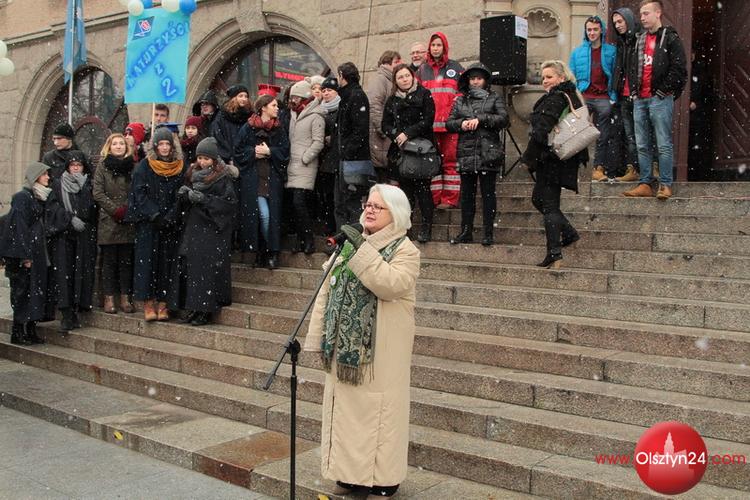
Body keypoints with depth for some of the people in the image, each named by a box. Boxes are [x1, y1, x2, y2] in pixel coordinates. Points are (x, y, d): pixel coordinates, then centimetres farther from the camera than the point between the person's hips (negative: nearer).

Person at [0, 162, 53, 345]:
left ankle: (30, 332, 15)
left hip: (36, 252, 8)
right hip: (25, 252, -8)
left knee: (35, 291, 9)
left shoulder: (38, 197, 14)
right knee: (23, 292, -3)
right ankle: (18, 334, 4)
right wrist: (25, 256, -19)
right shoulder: (22, 197, -12)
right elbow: (20, 227, -16)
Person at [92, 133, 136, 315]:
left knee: (127, 260, 4)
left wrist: (129, 210, -6)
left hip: (128, 222, 2)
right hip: (108, 221, -2)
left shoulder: (133, 167, 10)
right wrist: (115, 210, -11)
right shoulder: (103, 167, 4)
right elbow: (98, 193, -3)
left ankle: (125, 298, 10)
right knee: (109, 261, 1)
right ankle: (109, 299, 6)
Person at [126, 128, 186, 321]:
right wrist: (155, 215, -14)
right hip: (147, 223, -1)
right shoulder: (145, 166, 2)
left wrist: (170, 216, -10)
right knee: (148, 260, -4)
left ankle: (162, 303, 4)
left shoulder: (180, 167, 6)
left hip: (170, 223, 2)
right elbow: (139, 193, -4)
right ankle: (148, 303, -2)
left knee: (166, 260, 1)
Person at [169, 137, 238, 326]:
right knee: (188, 264, -1)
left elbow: (229, 203, -13)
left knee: (207, 267, -10)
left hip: (213, 229, -6)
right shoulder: (193, 174, 14)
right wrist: (183, 194, -4)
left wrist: (203, 199, -18)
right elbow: (185, 203, 19)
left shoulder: (223, 178, -5)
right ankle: (193, 308, 5)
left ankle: (205, 310, -5)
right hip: (193, 227, 6)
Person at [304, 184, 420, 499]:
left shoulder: (406, 250, -5)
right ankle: (348, 474, 25)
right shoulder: (349, 245, 12)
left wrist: (363, 249, -24)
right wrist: (318, 339, 6)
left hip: (380, 352, -6)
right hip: (344, 349, 6)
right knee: (344, 408, 11)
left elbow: (391, 285, -25)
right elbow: (326, 292, 11)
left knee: (378, 411, -1)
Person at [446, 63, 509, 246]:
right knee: (467, 194, 7)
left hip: (488, 153, -3)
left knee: (488, 193, 0)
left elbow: (503, 119, -6)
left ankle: (489, 233, 6)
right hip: (466, 153, 3)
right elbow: (449, 123, 10)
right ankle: (466, 231, 14)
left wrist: (480, 119, -14)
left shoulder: (494, 98, 8)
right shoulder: (460, 100, 16)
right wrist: (461, 124, -10)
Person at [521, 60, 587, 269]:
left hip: (551, 160, -9)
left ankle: (554, 254, -3)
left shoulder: (554, 99, -15)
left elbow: (541, 132, -20)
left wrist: (530, 158, -13)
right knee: (538, 198, 20)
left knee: (549, 205, -4)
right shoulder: (572, 97, 15)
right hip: (567, 160, 9)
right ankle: (569, 234, 22)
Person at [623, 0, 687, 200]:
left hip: (660, 99, -7)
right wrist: (635, 89, 13)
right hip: (640, 99, 7)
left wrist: (664, 90, -11)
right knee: (642, 145, 7)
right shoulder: (639, 39, 18)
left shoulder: (670, 38, -2)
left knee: (664, 145, -5)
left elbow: (679, 69, -8)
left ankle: (665, 185, -1)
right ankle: (645, 184, 11)